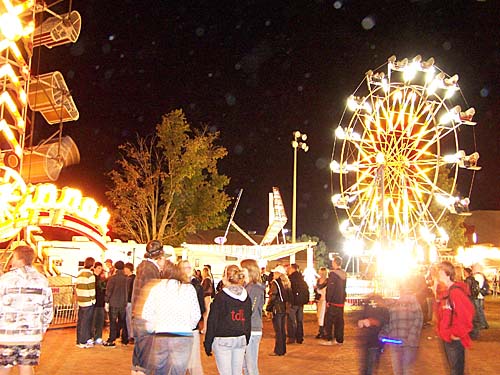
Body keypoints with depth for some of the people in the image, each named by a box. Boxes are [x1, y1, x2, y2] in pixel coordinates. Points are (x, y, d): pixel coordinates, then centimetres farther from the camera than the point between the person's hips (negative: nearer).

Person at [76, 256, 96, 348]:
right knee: (86, 322, -1)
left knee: (80, 321, 13)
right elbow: (92, 290, -13)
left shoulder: (79, 274, 10)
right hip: (88, 302, -7)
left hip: (80, 301, 7)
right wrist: (92, 299, -1)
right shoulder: (90, 275, -14)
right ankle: (84, 342, 3)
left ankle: (79, 341, 20)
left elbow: (77, 288, 13)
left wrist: (77, 298, 17)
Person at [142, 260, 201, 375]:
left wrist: (152, 329, 20)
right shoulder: (188, 288, 6)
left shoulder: (156, 288, 9)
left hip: (160, 336, 1)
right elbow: (196, 315, 2)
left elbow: (146, 314, 4)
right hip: (184, 336, -1)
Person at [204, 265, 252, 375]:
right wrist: (246, 341, 19)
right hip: (241, 340, 5)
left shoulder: (220, 297, -10)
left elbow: (212, 322, -8)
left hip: (223, 341, -5)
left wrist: (208, 343, -1)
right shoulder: (246, 297, 5)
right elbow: (248, 321, 12)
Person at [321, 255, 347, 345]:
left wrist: (328, 300, -14)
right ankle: (339, 340, 14)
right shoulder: (344, 274, 9)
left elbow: (330, 288, -18)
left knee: (328, 321, -1)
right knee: (339, 321, 11)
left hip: (333, 302, -8)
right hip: (341, 301, 8)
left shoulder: (333, 274, -16)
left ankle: (329, 339, -2)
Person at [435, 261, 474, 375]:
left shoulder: (456, 292, -22)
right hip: (446, 336, 9)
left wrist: (457, 333, -22)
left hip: (455, 339, -9)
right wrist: (441, 329, 8)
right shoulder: (442, 290, 6)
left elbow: (467, 313, -28)